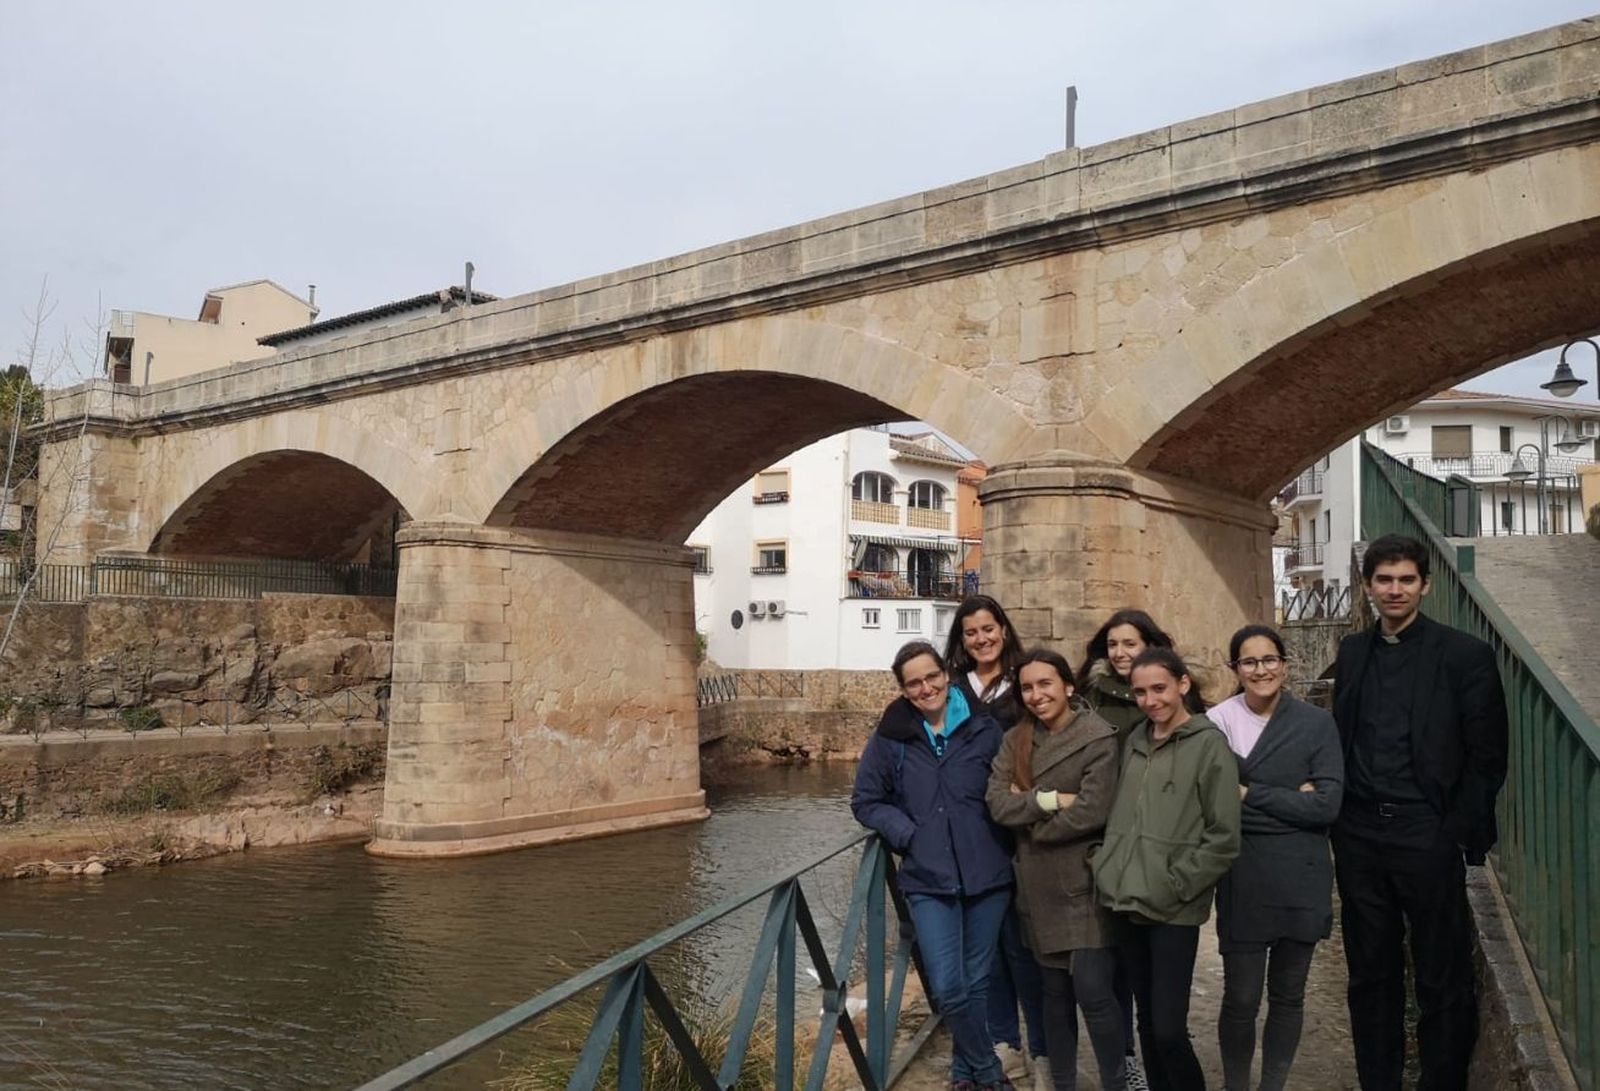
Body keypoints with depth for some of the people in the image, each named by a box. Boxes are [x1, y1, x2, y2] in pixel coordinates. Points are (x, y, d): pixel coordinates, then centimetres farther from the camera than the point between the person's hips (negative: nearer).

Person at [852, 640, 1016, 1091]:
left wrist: (1005, 842, -2)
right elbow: (865, 801, 5)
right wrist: (907, 833, -7)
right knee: (948, 988, -7)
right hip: (929, 880, -1)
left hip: (987, 873, 1)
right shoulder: (890, 737, -3)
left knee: (975, 982, 11)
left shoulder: (984, 727, -1)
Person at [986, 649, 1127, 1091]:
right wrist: (1051, 800, -18)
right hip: (1038, 885, 5)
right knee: (1054, 990, 14)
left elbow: (1093, 811, -18)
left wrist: (1028, 811, -8)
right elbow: (997, 804, -6)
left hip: (1084, 882, -4)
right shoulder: (1014, 740, 6)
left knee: (1093, 991, -8)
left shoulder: (1098, 737, -9)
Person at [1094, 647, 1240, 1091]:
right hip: (1131, 903, 5)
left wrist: (1174, 886, -11)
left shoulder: (1209, 744, -6)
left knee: (1168, 1029, -7)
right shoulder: (1133, 742, 10)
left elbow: (1224, 838, -9)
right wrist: (1107, 868, 5)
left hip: (1174, 911, -5)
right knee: (1147, 1022, 12)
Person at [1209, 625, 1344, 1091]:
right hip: (1243, 879, -1)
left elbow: (1327, 805, -10)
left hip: (1302, 879, 1)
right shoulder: (1217, 722, -4)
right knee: (1241, 999, 2)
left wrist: (1250, 794, -11)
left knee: (1287, 995, 13)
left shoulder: (1317, 724, -2)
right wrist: (1291, 801, -14)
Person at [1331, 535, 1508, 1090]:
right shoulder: (1352, 652, 9)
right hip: (1360, 836, 4)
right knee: (1370, 976, 13)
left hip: (1427, 836, -4)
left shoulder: (1464, 654, -4)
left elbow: (1486, 757, -5)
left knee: (1443, 979, 6)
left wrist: (1461, 833, -10)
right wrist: (1340, 820, 5)